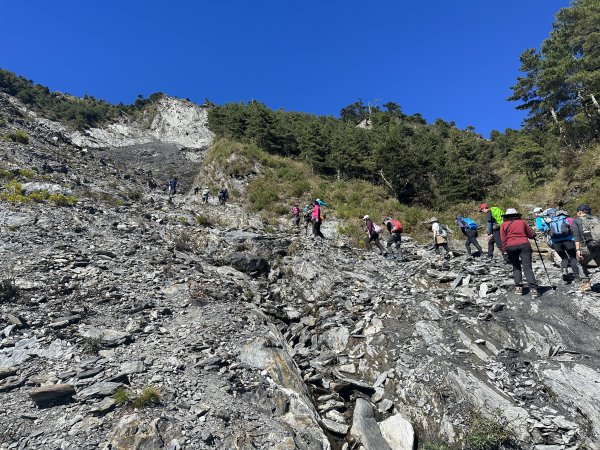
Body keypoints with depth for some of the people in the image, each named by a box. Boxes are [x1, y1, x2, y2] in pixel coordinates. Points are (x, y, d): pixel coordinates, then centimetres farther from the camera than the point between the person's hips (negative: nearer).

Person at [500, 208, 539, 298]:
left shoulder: (503, 225, 10)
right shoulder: (522, 222, 14)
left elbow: (503, 239, 3)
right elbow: (531, 235, 11)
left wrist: (505, 251, 3)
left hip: (511, 247, 0)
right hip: (524, 245, 0)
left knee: (516, 267, 16)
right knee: (527, 267, -5)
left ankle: (518, 287, 7)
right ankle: (533, 288, -16)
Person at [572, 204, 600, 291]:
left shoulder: (576, 220, 8)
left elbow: (576, 235, -5)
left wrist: (578, 249, -10)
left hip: (588, 248, -2)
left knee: (582, 264, 22)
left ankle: (586, 282, 12)